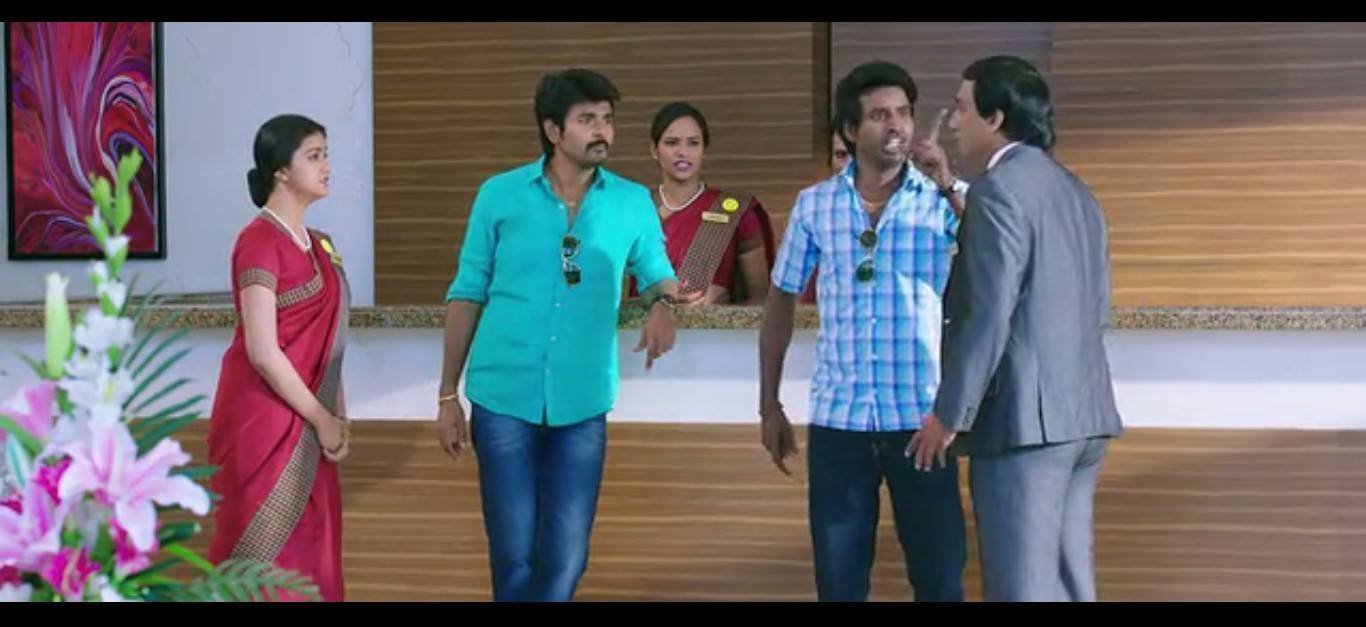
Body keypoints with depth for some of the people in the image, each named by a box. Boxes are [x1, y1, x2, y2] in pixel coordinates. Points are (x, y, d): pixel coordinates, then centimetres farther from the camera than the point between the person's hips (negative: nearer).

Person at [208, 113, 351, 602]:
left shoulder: (315, 244, 11)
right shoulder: (260, 242, -15)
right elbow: (262, 352, -19)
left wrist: (336, 417, 6)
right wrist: (322, 419, -13)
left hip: (305, 421, 8)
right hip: (266, 419, -8)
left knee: (309, 549, 12)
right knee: (265, 552, 0)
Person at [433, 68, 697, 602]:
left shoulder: (633, 202, 2)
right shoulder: (500, 195, -1)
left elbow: (658, 275, 7)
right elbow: (467, 294, 4)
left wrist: (664, 304, -19)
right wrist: (447, 395, 4)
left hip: (582, 405, 1)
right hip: (502, 398, -1)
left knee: (565, 560, 5)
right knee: (514, 555, 5)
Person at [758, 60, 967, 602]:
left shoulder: (943, 203, -2)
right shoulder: (814, 205, 4)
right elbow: (780, 303, 11)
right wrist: (769, 406, 10)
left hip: (920, 418, -1)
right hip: (837, 420, 2)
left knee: (939, 577, 5)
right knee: (838, 579, 10)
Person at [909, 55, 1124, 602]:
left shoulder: (998, 188, -11)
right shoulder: (1076, 192, 17)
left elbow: (988, 316, -17)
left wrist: (949, 414, -11)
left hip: (1024, 418, -9)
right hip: (1084, 415, 9)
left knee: (1024, 587, -6)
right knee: (1069, 582, 12)